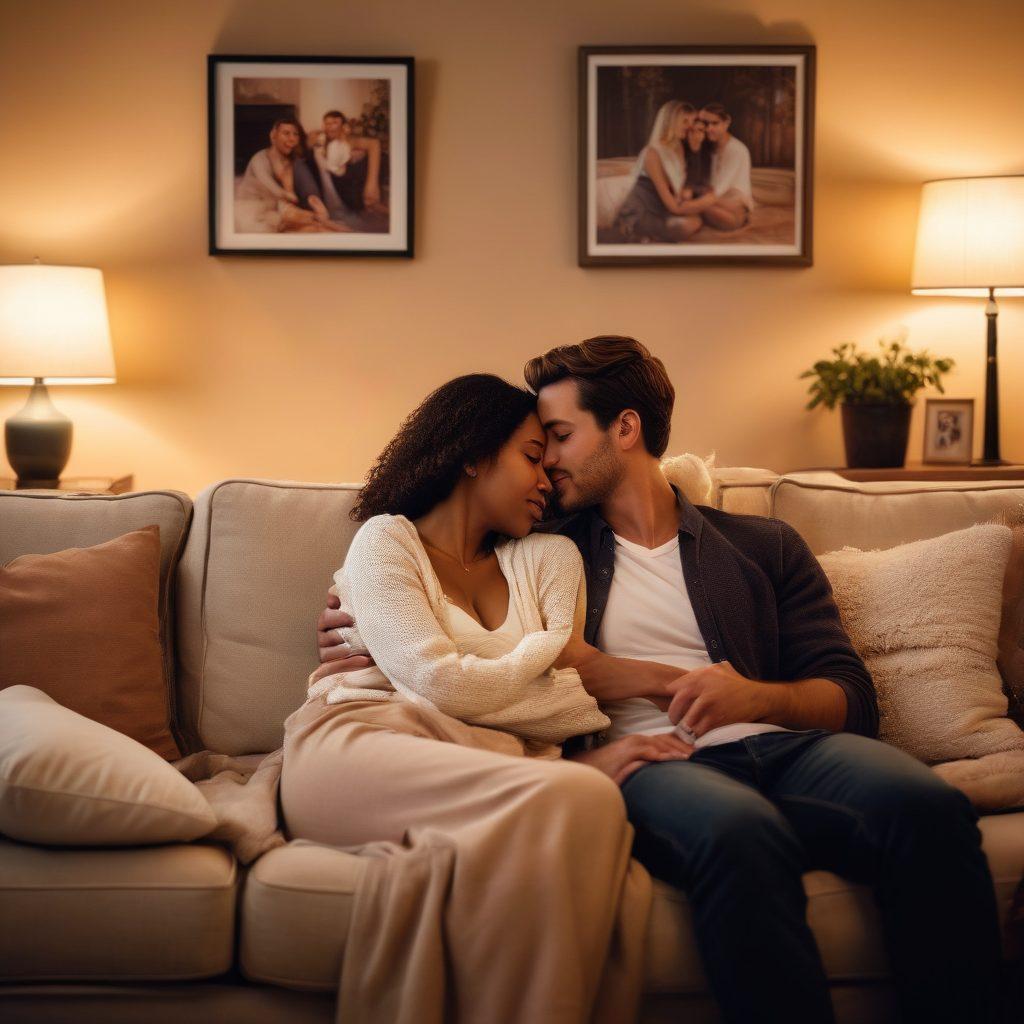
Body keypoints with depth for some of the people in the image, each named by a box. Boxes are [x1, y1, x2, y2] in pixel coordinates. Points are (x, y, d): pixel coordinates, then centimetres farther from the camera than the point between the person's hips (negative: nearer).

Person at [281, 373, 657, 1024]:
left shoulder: (547, 560, 26)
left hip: (493, 765, 4)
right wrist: (543, 651, 8)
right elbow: (439, 686, -5)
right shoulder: (386, 540, 10)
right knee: (579, 800, -34)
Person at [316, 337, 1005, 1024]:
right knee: (740, 831, -39)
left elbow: (851, 698, 13)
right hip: (651, 768, -1)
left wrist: (758, 696, -9)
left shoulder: (766, 547, 23)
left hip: (783, 747, 2)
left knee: (926, 807, -32)